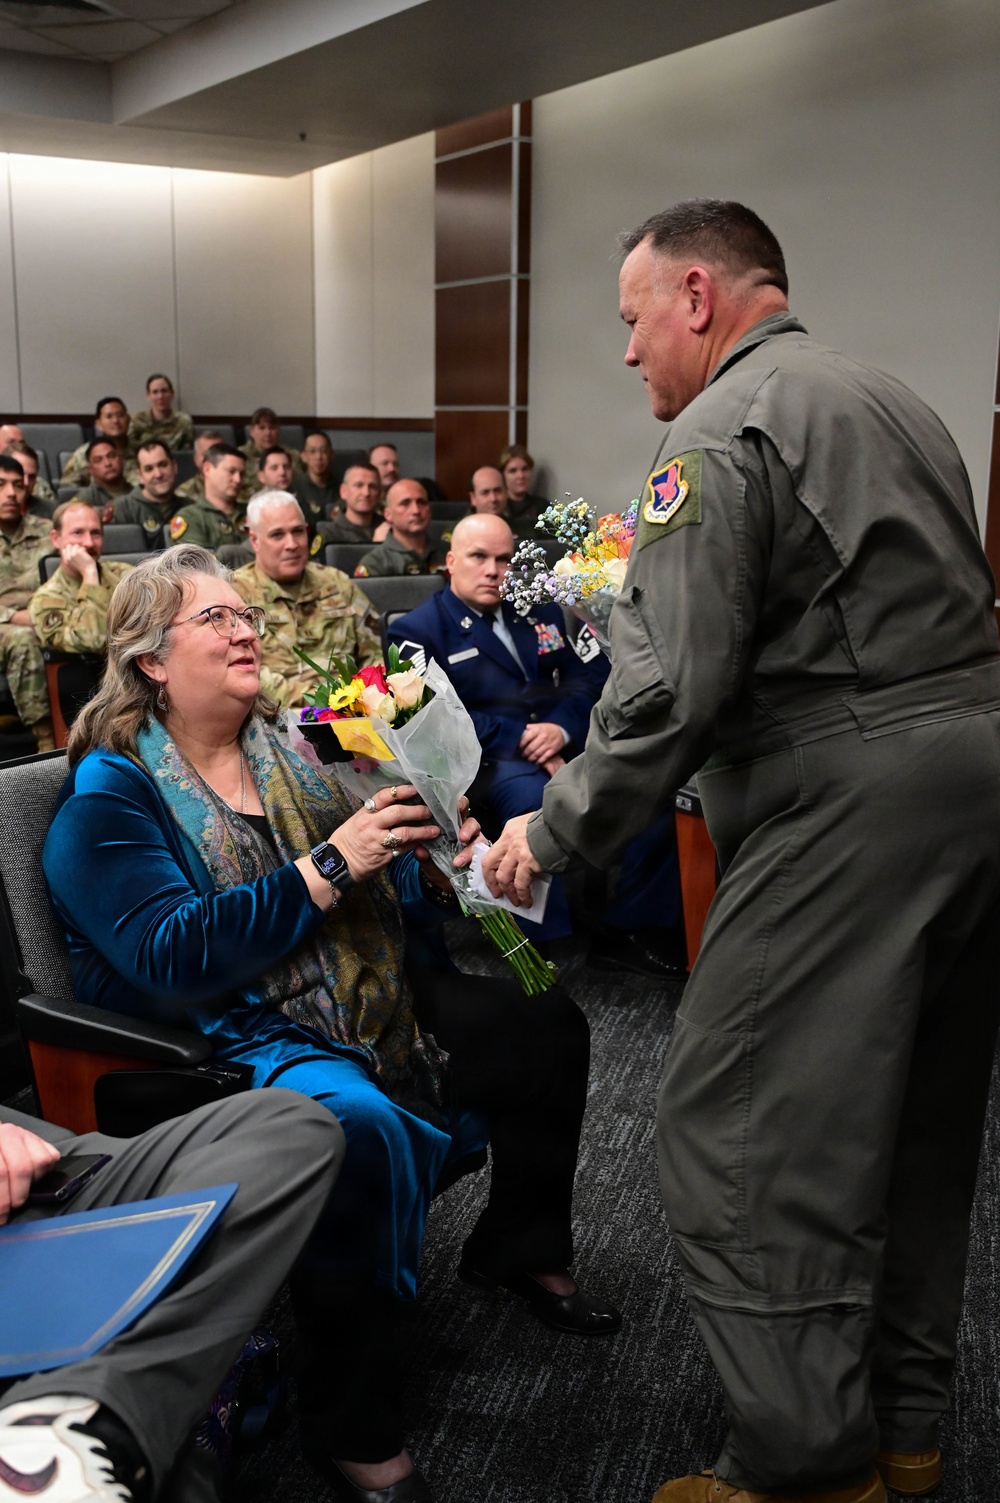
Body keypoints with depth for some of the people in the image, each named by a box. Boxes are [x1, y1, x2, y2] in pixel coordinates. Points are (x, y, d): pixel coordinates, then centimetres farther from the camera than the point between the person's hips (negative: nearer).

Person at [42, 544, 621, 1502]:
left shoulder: (286, 750, 12)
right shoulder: (109, 792, -8)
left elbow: (395, 897, 15)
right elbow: (174, 956, -22)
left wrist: (435, 865, -9)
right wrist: (330, 865, -25)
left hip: (363, 1001, 8)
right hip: (226, 1037, -7)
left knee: (546, 1027, -1)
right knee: (360, 1127, -36)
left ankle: (518, 1249, 22)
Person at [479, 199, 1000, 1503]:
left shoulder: (725, 430, -9)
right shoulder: (893, 403, 20)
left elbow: (666, 687, -17)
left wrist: (551, 834, -6)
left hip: (851, 794, -10)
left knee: (741, 1129, -2)